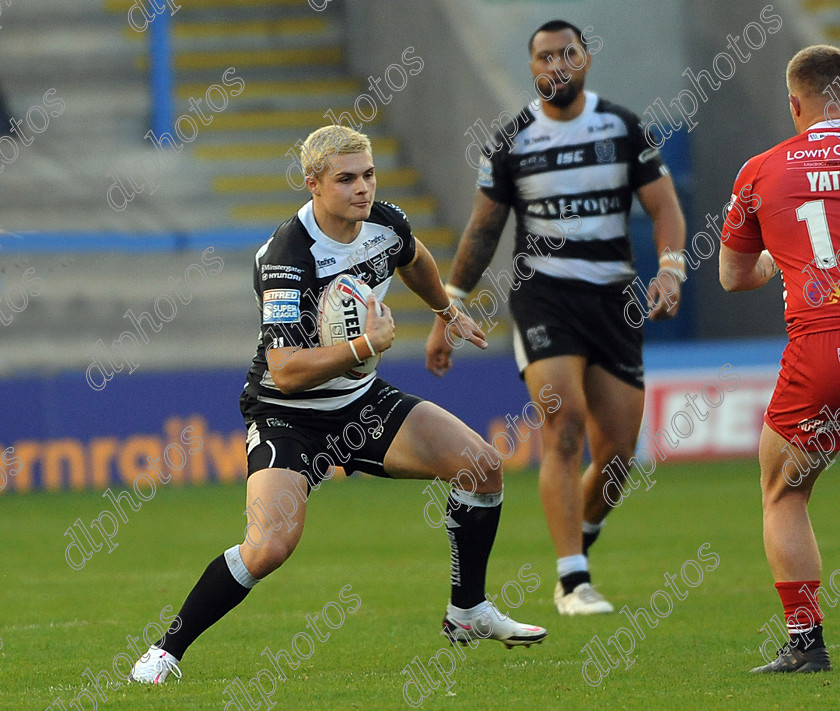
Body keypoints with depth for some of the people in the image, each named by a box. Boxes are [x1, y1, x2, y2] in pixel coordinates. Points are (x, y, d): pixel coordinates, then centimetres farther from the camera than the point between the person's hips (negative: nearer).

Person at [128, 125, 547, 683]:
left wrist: (447, 310, 39)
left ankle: (468, 613, 13)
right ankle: (168, 649, -9)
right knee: (272, 544, -27)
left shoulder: (386, 223, -6)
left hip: (361, 400, 7)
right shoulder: (288, 257, -28)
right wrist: (367, 345, -39)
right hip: (288, 415, -7)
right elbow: (286, 371, -32)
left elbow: (413, 259, 23)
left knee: (481, 464, -5)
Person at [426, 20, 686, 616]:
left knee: (618, 452, 1)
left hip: (614, 298, 2)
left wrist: (670, 270, -16)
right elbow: (483, 230, 10)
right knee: (565, 426, -20)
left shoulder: (624, 129, 3)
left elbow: (665, 207, 3)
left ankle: (577, 549, 29)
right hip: (542, 293, -2)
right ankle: (574, 584, -20)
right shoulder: (511, 141, 2)